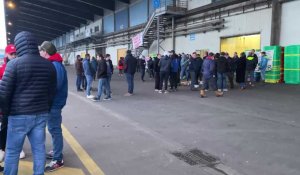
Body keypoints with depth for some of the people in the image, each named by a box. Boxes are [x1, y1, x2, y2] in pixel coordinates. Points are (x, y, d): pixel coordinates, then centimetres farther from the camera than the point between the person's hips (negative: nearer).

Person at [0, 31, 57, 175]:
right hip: (41, 114, 4)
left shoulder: (14, 63, -11)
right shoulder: (49, 65, 3)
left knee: (12, 151, 11)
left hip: (19, 115, -4)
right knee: (39, 149, 13)